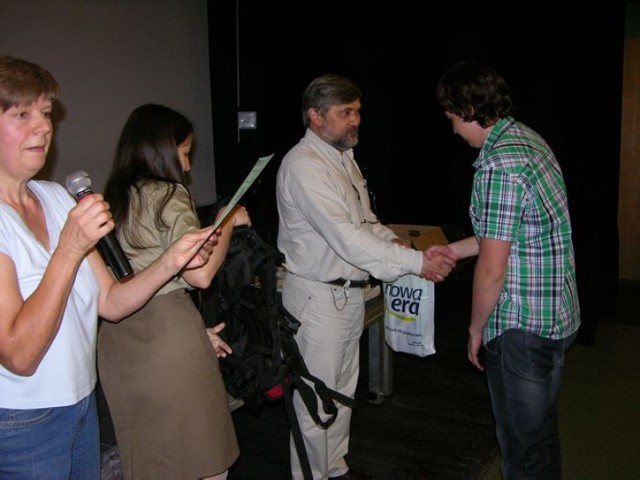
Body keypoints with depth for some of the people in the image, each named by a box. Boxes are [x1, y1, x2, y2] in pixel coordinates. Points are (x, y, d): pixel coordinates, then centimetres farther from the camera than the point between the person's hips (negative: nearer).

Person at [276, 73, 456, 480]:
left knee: (343, 391, 21)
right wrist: (416, 262, -25)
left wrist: (390, 238, -3)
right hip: (318, 297, -9)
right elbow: (345, 237, -28)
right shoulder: (303, 166, -20)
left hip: (350, 293, 10)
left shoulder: (344, 156, 10)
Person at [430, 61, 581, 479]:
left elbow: (492, 269, -22)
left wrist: (476, 329, -7)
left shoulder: (499, 166, -23)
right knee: (543, 430, 25)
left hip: (522, 326, -10)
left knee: (522, 444, 9)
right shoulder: (528, 138, 7)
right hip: (557, 315, 10)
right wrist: (455, 249, 20)